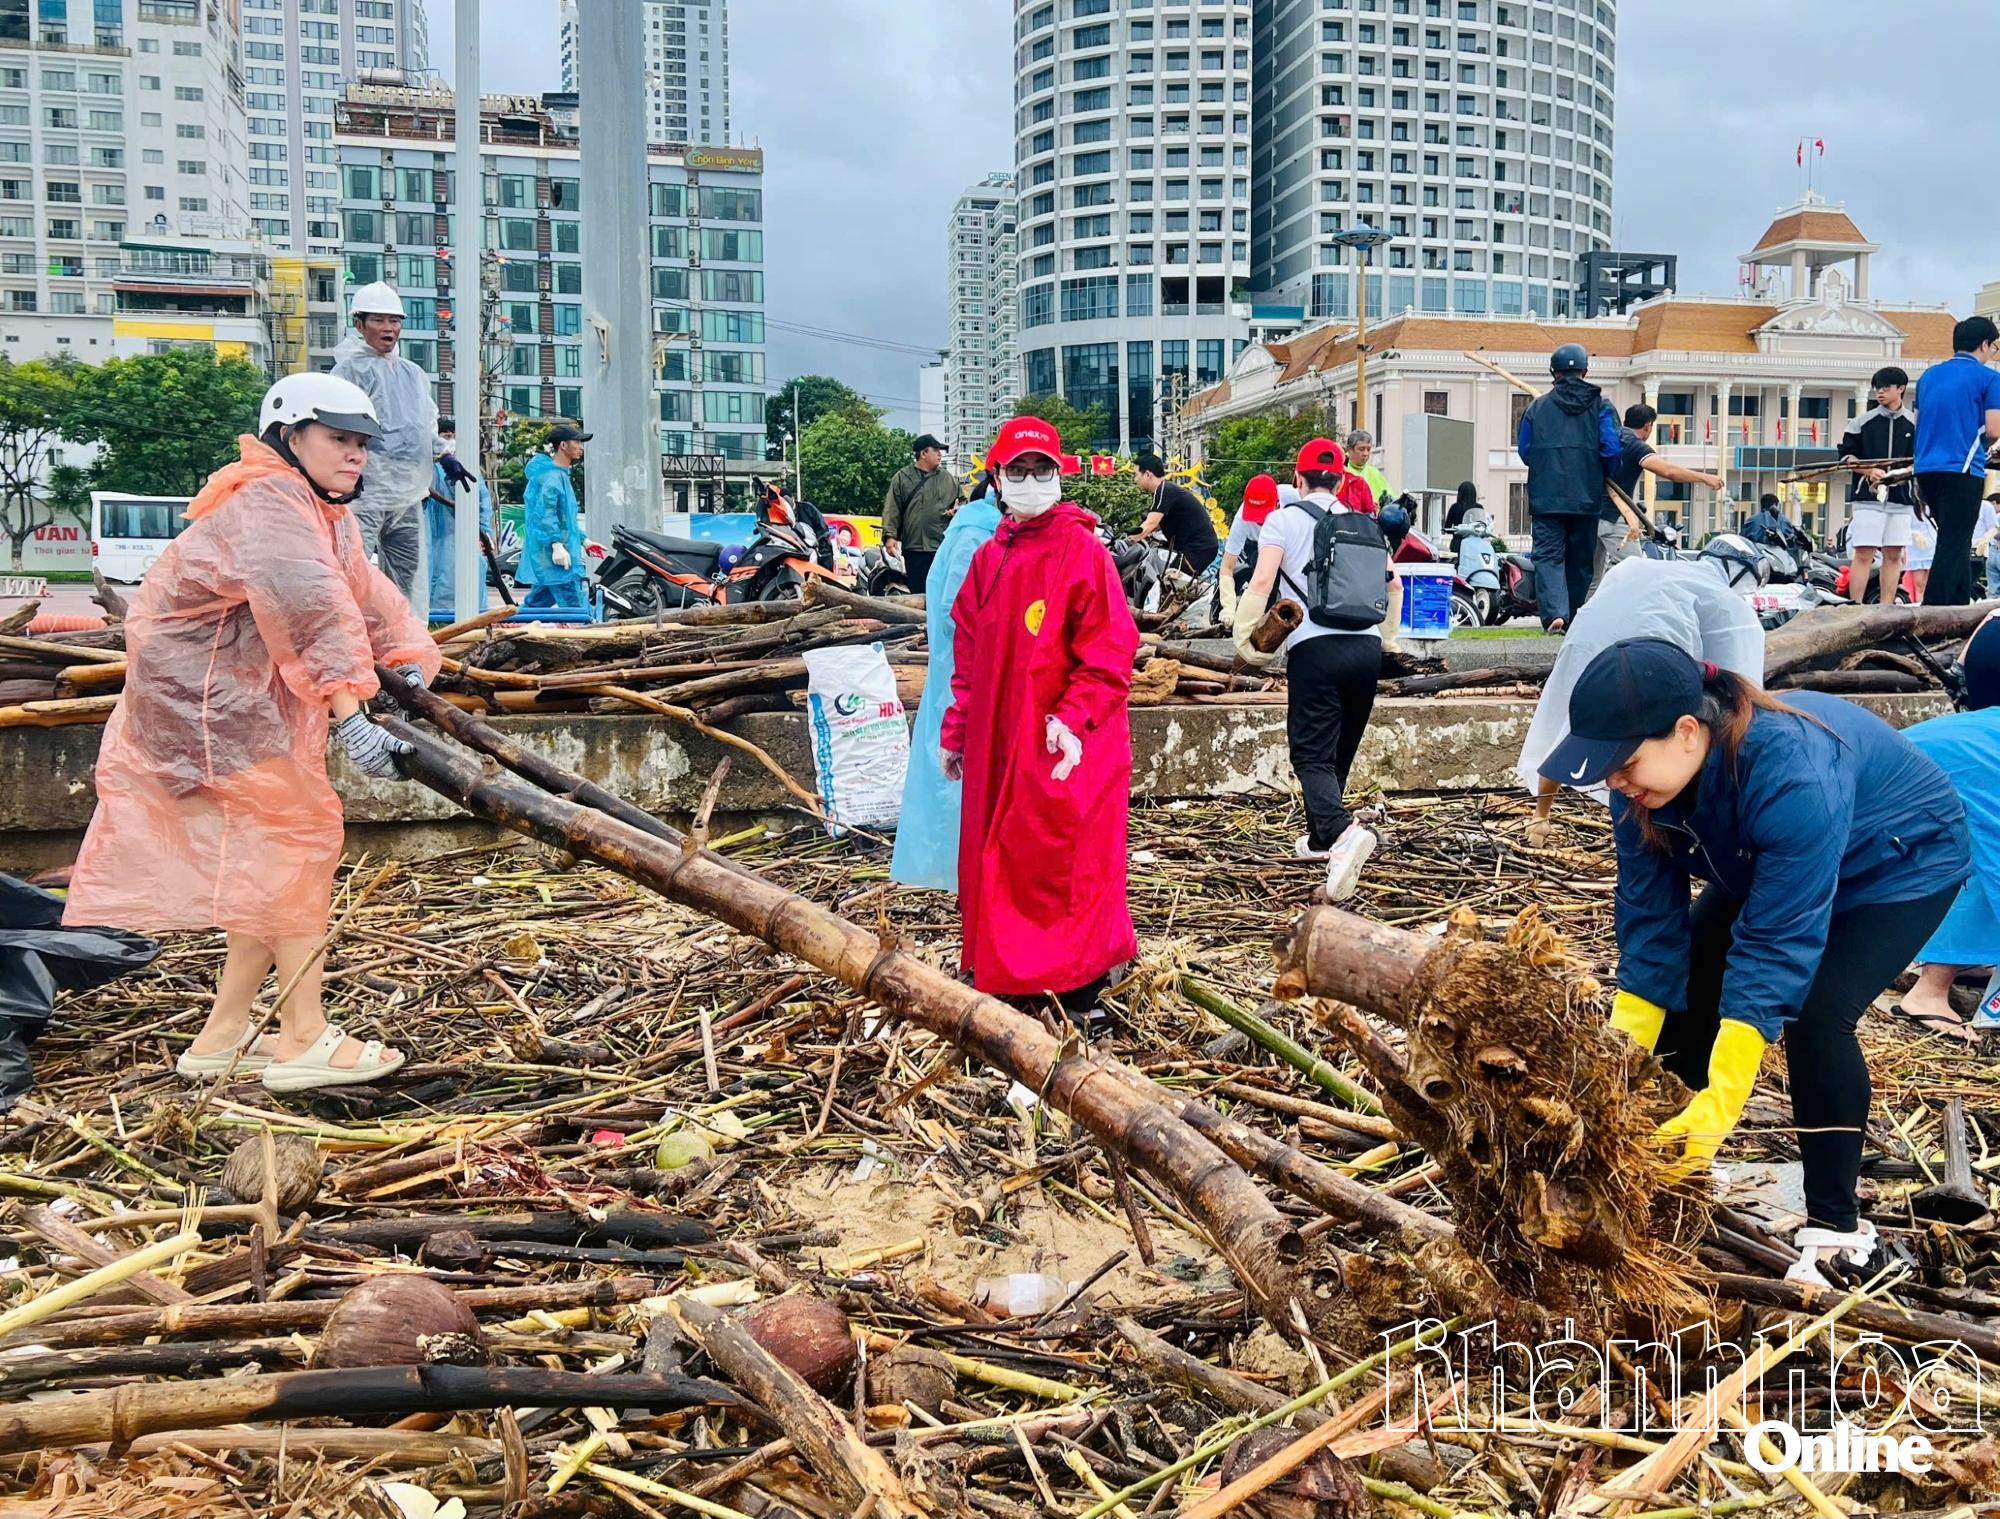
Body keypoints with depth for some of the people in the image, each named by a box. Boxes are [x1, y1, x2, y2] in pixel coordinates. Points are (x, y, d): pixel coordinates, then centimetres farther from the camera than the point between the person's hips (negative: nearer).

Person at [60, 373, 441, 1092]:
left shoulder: (323, 513, 17)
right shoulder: (268, 505, -19)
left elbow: (365, 593, 8)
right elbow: (310, 609, -32)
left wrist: (412, 657, -10)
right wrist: (350, 717, -41)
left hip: (252, 697, 11)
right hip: (206, 697, -11)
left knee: (271, 857, 12)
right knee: (295, 837, -11)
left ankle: (222, 1035, 19)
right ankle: (304, 1040, -6)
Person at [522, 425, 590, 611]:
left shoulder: (561, 474, 22)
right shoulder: (551, 475, -12)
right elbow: (544, 511, -23)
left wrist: (583, 540, 28)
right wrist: (556, 543, -29)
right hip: (554, 556, -11)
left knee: (534, 605, 14)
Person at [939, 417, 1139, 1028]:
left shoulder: (1083, 552, -8)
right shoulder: (987, 559, 12)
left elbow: (1110, 650, -13)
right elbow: (967, 654, 16)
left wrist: (1073, 716, -21)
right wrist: (955, 730, 13)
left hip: (1062, 746, -6)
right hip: (997, 743, 7)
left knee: (1065, 865, -1)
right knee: (996, 862, 12)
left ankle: (1077, 993, 10)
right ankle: (1005, 979, 26)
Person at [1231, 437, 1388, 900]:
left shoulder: (1286, 519, 2)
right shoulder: (1366, 524, 18)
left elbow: (1261, 582, -9)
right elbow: (1392, 584, 21)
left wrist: (1244, 640, -2)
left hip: (1316, 648, -5)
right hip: (1368, 648, 5)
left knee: (1312, 755, -6)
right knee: (1339, 751, 18)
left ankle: (1343, 831, -31)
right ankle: (1320, 838, 29)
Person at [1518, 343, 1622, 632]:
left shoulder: (1537, 407, 4)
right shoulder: (1601, 407, 1)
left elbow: (1524, 451, 9)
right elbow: (1612, 450, -5)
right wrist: (1604, 477, 14)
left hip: (1546, 498, -1)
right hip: (1587, 499, 1)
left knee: (1548, 556, -3)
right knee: (1581, 560, 12)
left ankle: (1554, 612, -24)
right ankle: (1576, 618, 17)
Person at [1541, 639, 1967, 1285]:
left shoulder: (1792, 774, -44)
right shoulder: (1646, 777, -23)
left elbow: (1776, 946, -43)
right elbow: (1650, 925, -19)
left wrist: (1720, 1103, -46)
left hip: (1903, 864, -7)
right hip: (1769, 866, 7)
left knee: (1815, 1015, -24)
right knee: (1681, 985, -3)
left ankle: (1837, 1231, -9)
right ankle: (1669, 1173, 13)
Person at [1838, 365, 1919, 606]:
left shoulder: (1915, 423, 8)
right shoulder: (1862, 421, 6)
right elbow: (1846, 455, 4)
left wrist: (1905, 473, -10)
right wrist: (1869, 471, -11)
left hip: (1901, 497, 2)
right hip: (1868, 495, -2)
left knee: (1893, 554, 4)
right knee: (1863, 553, -8)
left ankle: (1887, 609, 9)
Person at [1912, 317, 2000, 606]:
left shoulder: (1929, 375, 14)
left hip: (1927, 469, 7)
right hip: (1963, 470, -7)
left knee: (1956, 542, 17)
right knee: (1953, 546, -5)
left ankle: (1960, 607, 21)